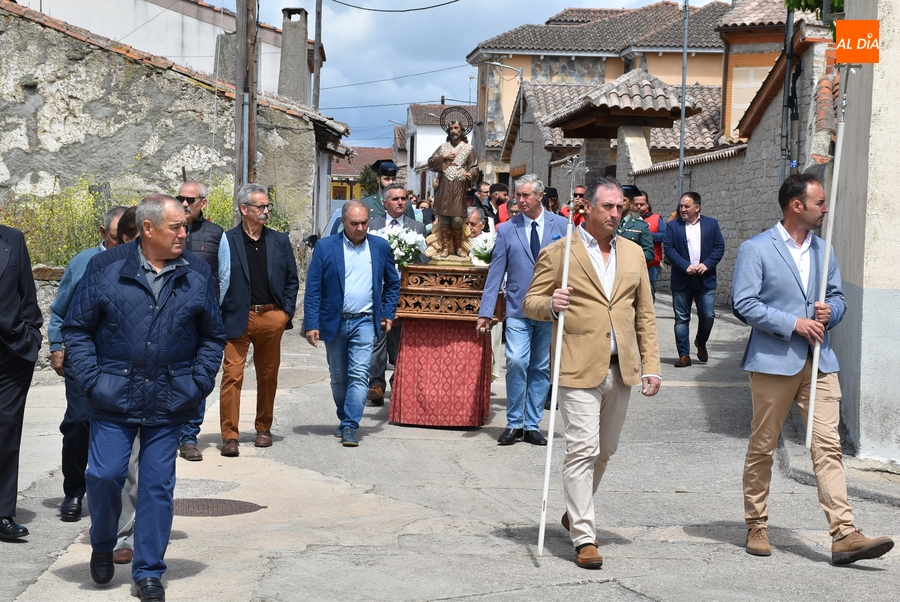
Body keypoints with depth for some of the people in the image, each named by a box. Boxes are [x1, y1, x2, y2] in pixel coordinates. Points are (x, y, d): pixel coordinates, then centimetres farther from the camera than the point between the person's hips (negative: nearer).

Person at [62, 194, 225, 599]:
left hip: (169, 402, 1)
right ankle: (103, 545, 26)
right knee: (103, 474, -4)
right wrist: (92, 379, -8)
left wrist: (199, 383, -1)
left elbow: (213, 337, 11)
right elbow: (77, 329, 2)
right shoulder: (106, 268, -3)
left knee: (157, 485, 5)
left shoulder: (196, 274, 4)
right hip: (114, 398, -1)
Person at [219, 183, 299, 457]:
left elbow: (292, 280, 14)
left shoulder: (280, 241, 10)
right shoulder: (226, 240, -2)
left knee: (268, 376, 12)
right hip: (237, 319, -3)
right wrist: (220, 316, -6)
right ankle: (229, 436, -3)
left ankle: (264, 429, 26)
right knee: (232, 376, -7)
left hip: (272, 318, 3)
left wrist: (287, 312, 4)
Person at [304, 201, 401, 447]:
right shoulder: (325, 247, -3)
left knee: (359, 375, -10)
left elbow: (393, 283, 15)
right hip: (333, 322, 0)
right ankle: (345, 419, 28)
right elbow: (313, 288, -4)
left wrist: (388, 314, 7)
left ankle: (350, 427, -9)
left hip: (364, 322, 0)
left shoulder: (380, 247, 3)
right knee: (338, 377, 11)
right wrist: (311, 324, -10)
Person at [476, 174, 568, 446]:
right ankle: (514, 423, -2)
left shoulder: (561, 226, 5)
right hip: (518, 310, -1)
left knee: (541, 368, 5)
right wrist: (485, 312, -2)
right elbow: (495, 273, 4)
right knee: (516, 362, -16)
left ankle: (532, 425, 15)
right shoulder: (506, 230, 5)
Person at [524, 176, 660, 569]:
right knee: (582, 450, -9)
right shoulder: (558, 253, -1)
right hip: (579, 369, -5)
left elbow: (645, 315, 15)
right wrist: (551, 305, -23)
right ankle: (584, 538, -5)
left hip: (621, 369, 5)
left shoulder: (633, 253, 13)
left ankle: (575, 513, 35)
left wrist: (650, 366, 8)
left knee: (604, 450, 14)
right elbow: (531, 303, 0)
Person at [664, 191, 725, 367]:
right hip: (681, 280, 0)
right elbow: (668, 248, -4)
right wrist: (686, 266, -15)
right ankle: (684, 355, 7)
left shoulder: (711, 224, 7)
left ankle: (701, 343, 27)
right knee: (681, 318, 1)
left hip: (706, 279, 0)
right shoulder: (672, 226, 4)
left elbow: (719, 247, 3)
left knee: (708, 316, -1)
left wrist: (707, 264, -12)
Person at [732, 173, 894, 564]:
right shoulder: (756, 249, -4)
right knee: (762, 447, 6)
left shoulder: (824, 251, 15)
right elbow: (744, 304, -11)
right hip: (774, 361, -4)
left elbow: (837, 297, 21)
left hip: (819, 362, 4)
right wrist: (794, 323, -15)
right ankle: (756, 527, 20)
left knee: (828, 446, -5)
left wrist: (829, 311, -3)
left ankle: (844, 535, -10)